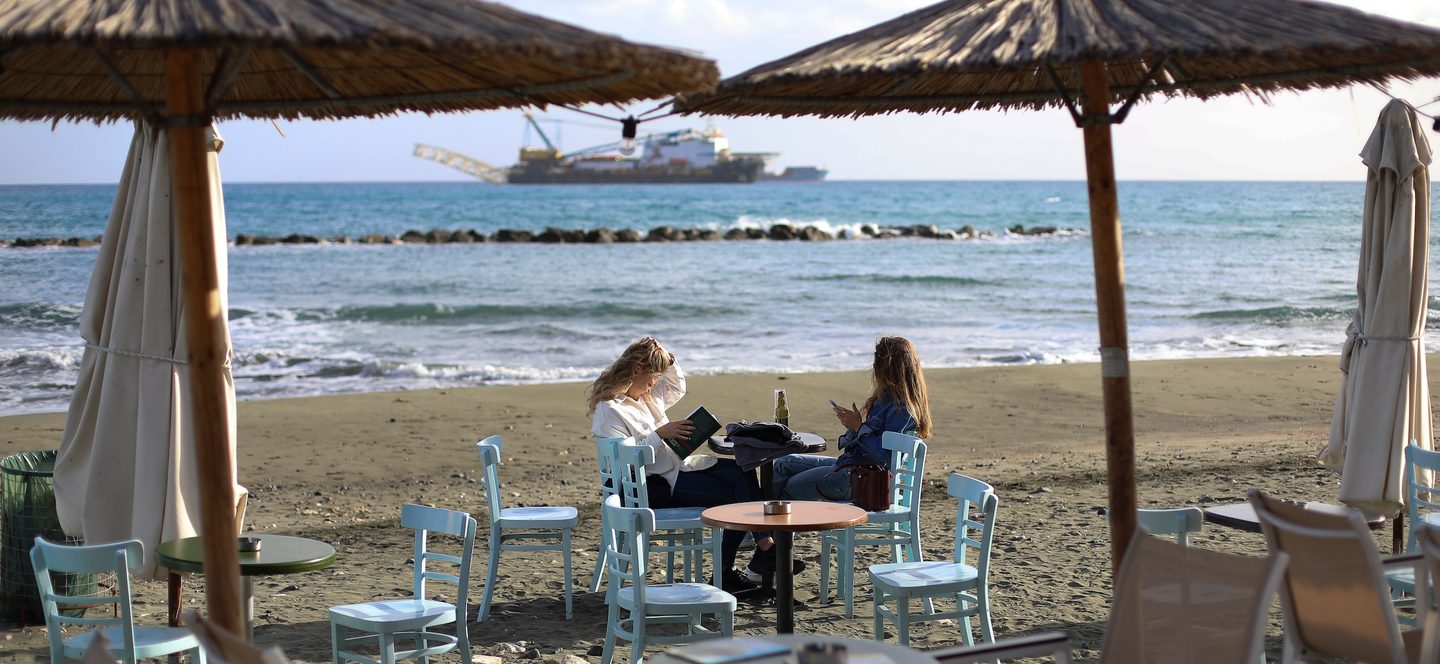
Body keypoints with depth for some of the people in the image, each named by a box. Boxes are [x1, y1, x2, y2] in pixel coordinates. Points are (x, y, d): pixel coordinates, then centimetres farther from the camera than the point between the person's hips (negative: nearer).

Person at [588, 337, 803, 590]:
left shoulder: (648, 395, 14)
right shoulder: (608, 410, -14)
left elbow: (677, 388, 32)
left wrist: (668, 359, 14)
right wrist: (660, 434, -23)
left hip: (679, 464, 9)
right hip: (658, 485, -9)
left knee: (743, 473, -10)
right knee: (734, 496, -17)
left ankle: (765, 547, -15)